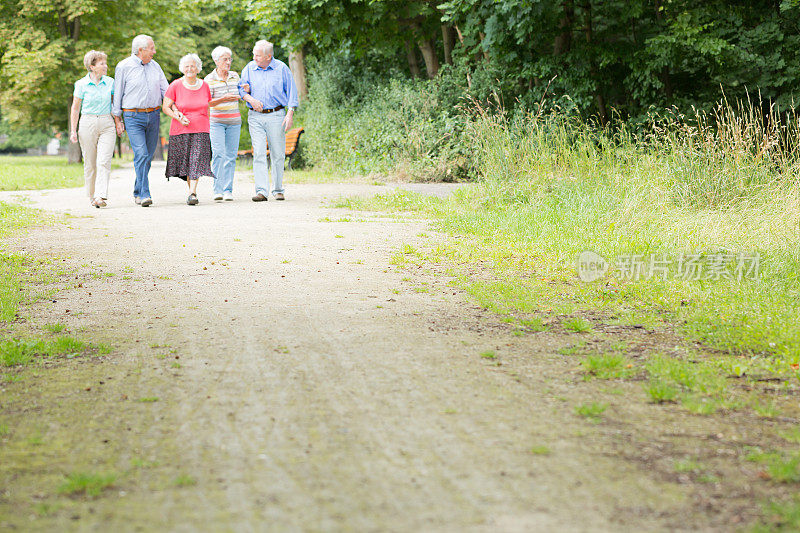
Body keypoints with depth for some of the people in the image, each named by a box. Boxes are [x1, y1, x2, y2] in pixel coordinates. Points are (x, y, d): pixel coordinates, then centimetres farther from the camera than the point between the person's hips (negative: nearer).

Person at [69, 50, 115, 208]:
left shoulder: (110, 82, 5)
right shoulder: (81, 84, -2)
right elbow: (75, 108, 3)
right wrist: (73, 131, 0)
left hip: (107, 125, 1)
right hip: (88, 125, -1)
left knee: (104, 161, -14)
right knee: (90, 164, 5)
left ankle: (101, 196, -21)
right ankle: (92, 196, 18)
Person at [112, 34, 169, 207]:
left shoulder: (154, 66, 11)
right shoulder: (123, 67, -3)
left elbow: (165, 90, 14)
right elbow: (117, 94, 2)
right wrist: (117, 120, 0)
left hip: (153, 115, 5)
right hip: (133, 117, -5)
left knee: (148, 156, 7)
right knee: (141, 154, -16)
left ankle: (138, 192, 21)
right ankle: (144, 195, -17)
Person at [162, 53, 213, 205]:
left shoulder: (204, 86, 6)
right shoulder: (175, 85, -4)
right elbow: (165, 107, -2)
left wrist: (207, 125, 13)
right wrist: (178, 117, -15)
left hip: (201, 130, 1)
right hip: (180, 130, -1)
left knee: (197, 161, -13)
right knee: (185, 161, 3)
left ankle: (192, 193, -19)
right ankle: (192, 191, 19)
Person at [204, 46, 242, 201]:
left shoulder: (235, 76, 9)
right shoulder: (209, 80, -5)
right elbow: (207, 103, -10)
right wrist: (223, 99, -26)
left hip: (234, 121, 4)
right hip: (216, 121, -4)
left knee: (230, 156, 0)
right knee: (218, 154, -14)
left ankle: (228, 190, 3)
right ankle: (217, 189, -9)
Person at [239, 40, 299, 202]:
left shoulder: (281, 68, 1)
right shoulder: (250, 68, 7)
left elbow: (291, 91, 2)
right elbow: (240, 88, 9)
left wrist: (290, 114, -6)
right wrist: (250, 99, -11)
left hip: (276, 116, -1)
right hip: (255, 117, 1)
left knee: (278, 155, 3)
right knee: (259, 154, -8)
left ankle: (278, 190, 16)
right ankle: (261, 191, -12)